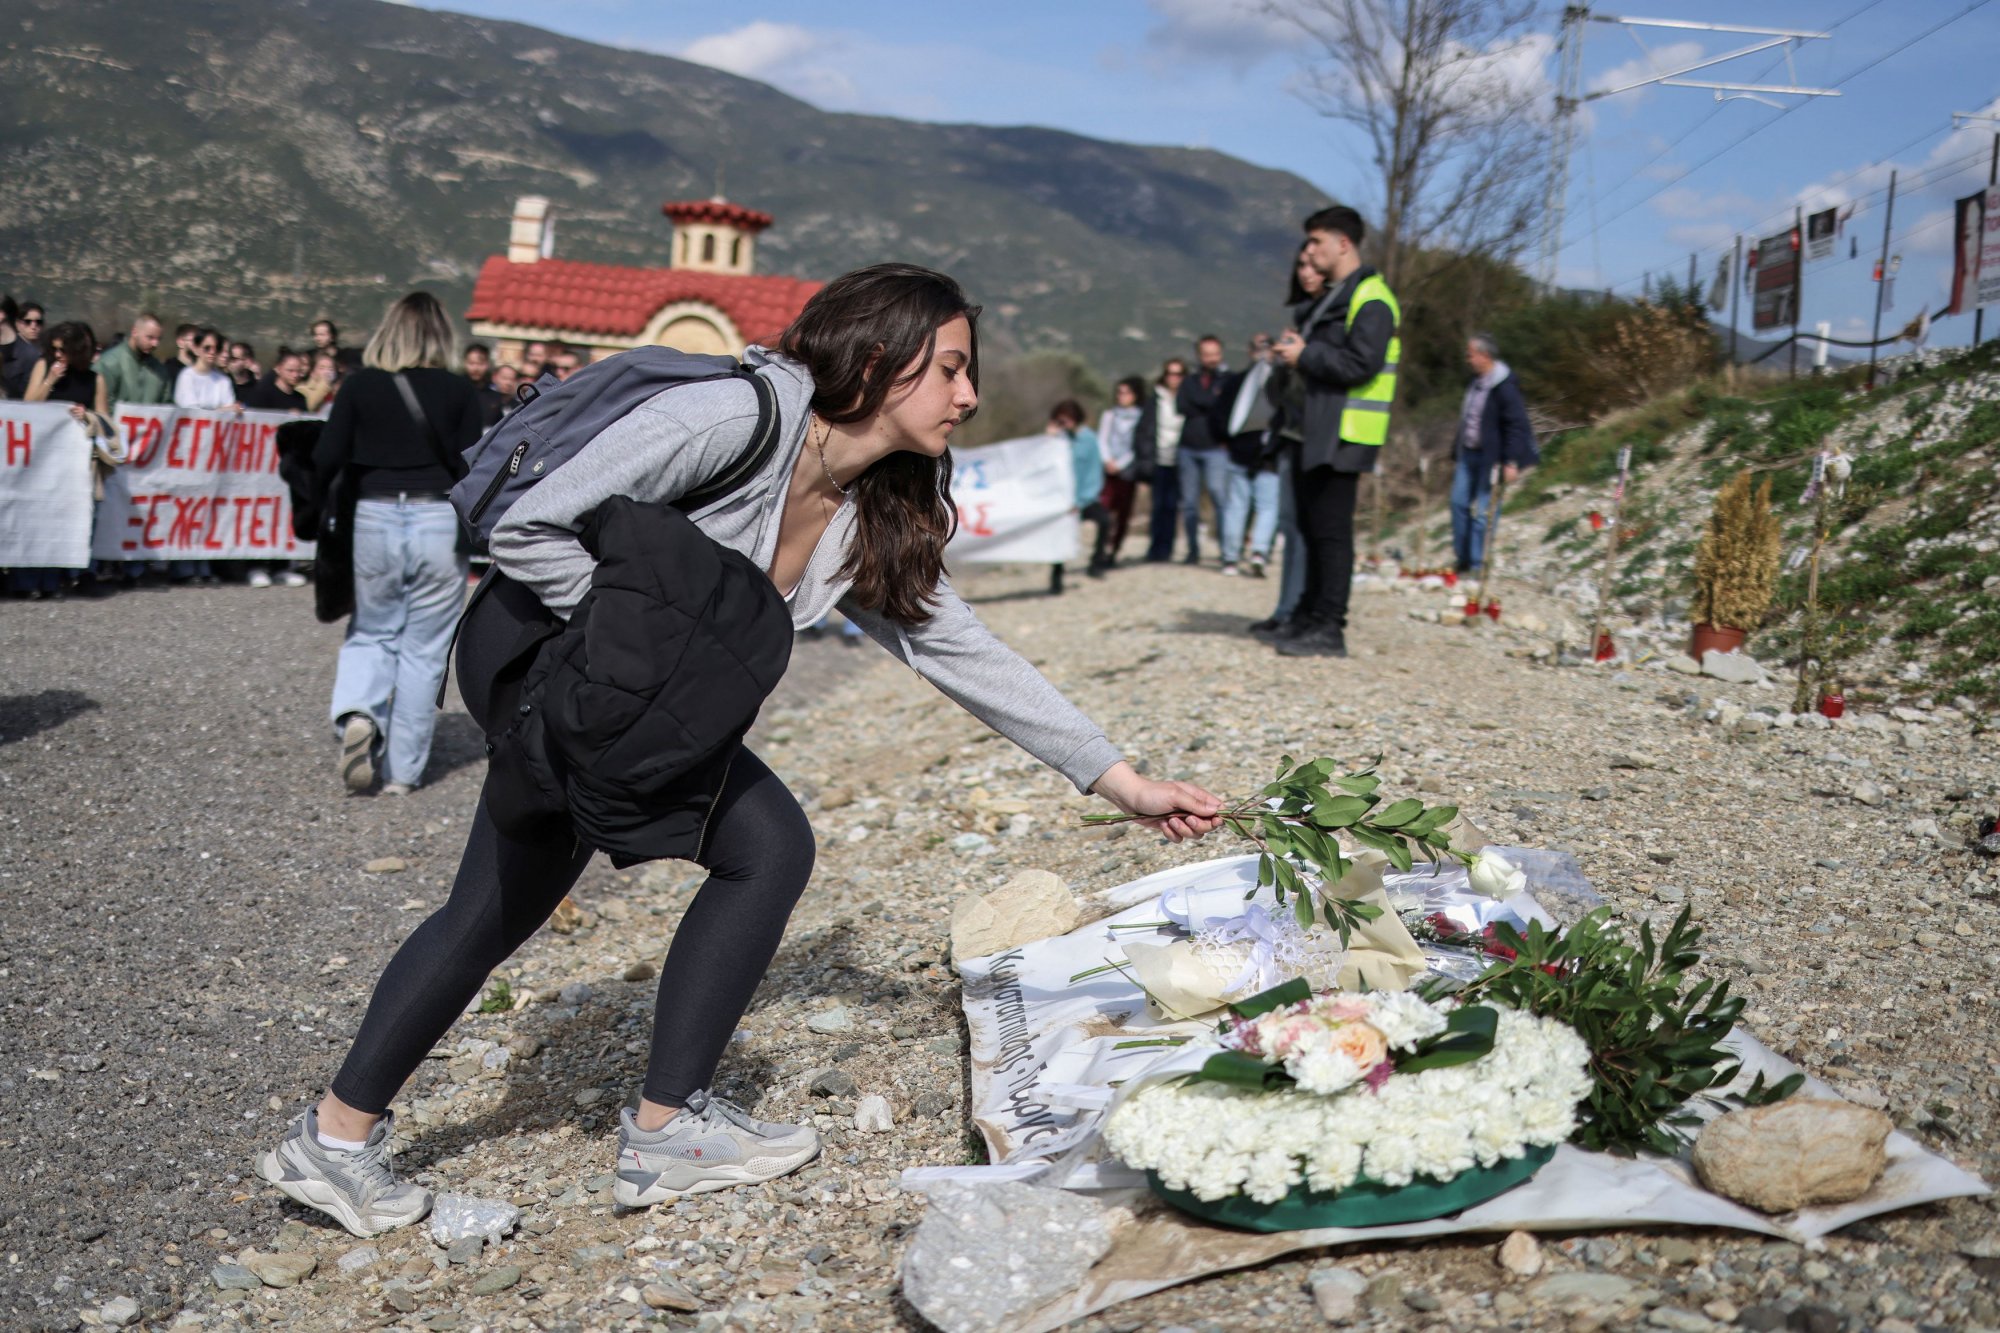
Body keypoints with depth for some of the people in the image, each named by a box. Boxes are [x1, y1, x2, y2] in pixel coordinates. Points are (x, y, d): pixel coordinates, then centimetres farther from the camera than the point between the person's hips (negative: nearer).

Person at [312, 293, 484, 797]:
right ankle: (402, 771, 9)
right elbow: (467, 466, -3)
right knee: (423, 649, 6)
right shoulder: (459, 391, -1)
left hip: (374, 519, 1)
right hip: (439, 522, -1)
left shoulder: (359, 385, 2)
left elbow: (328, 458, -1)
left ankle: (357, 714, -9)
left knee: (371, 633, 19)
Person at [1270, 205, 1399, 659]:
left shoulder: (1370, 300, -12)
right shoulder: (1334, 297, 21)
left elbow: (1361, 364, -22)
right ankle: (1309, 616, 24)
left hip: (1344, 435, -10)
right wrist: (1296, 350, 9)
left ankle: (1328, 628, -4)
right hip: (1317, 433, 10)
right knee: (1312, 526, 15)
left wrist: (1306, 355, -14)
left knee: (1331, 529, -8)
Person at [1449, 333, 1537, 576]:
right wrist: (1458, 448, 24)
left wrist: (1511, 462, -21)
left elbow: (1517, 425, -18)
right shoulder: (1476, 382, 11)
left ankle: (1476, 564, 1)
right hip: (1468, 454, 9)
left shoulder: (1504, 387, -16)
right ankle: (1463, 559, 18)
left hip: (1490, 457, -9)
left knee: (1482, 512, -6)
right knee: (1459, 502, 9)